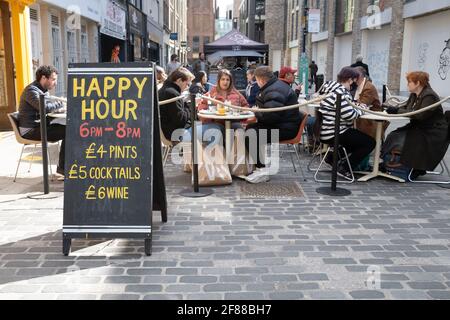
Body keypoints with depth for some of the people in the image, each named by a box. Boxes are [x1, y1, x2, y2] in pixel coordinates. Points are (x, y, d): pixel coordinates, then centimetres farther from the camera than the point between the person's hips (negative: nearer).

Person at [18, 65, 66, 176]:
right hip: (30, 130, -9)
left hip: (40, 126, 9)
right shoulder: (31, 91, -15)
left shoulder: (44, 90, 16)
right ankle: (62, 168, -14)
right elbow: (45, 108, -28)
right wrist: (61, 104, -13)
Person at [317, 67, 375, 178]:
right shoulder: (340, 92, -21)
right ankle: (344, 169, -2)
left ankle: (333, 158, 24)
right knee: (370, 142, -6)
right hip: (334, 134, -11)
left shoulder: (332, 86, 12)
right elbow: (350, 115, -26)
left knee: (358, 137, 31)